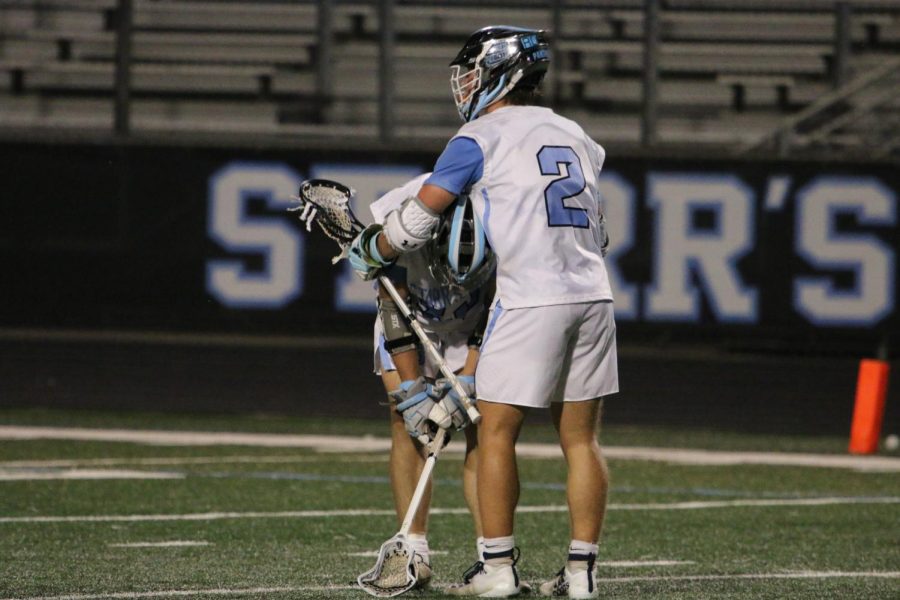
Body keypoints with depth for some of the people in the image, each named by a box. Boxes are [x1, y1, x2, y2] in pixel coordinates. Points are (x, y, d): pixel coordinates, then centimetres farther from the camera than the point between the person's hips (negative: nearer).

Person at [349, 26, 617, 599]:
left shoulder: (480, 139, -1)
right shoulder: (576, 137, 19)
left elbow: (416, 221, 2)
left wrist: (371, 253, 19)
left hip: (530, 299, -6)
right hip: (592, 294, 6)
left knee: (497, 433, 3)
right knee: (581, 438, 8)